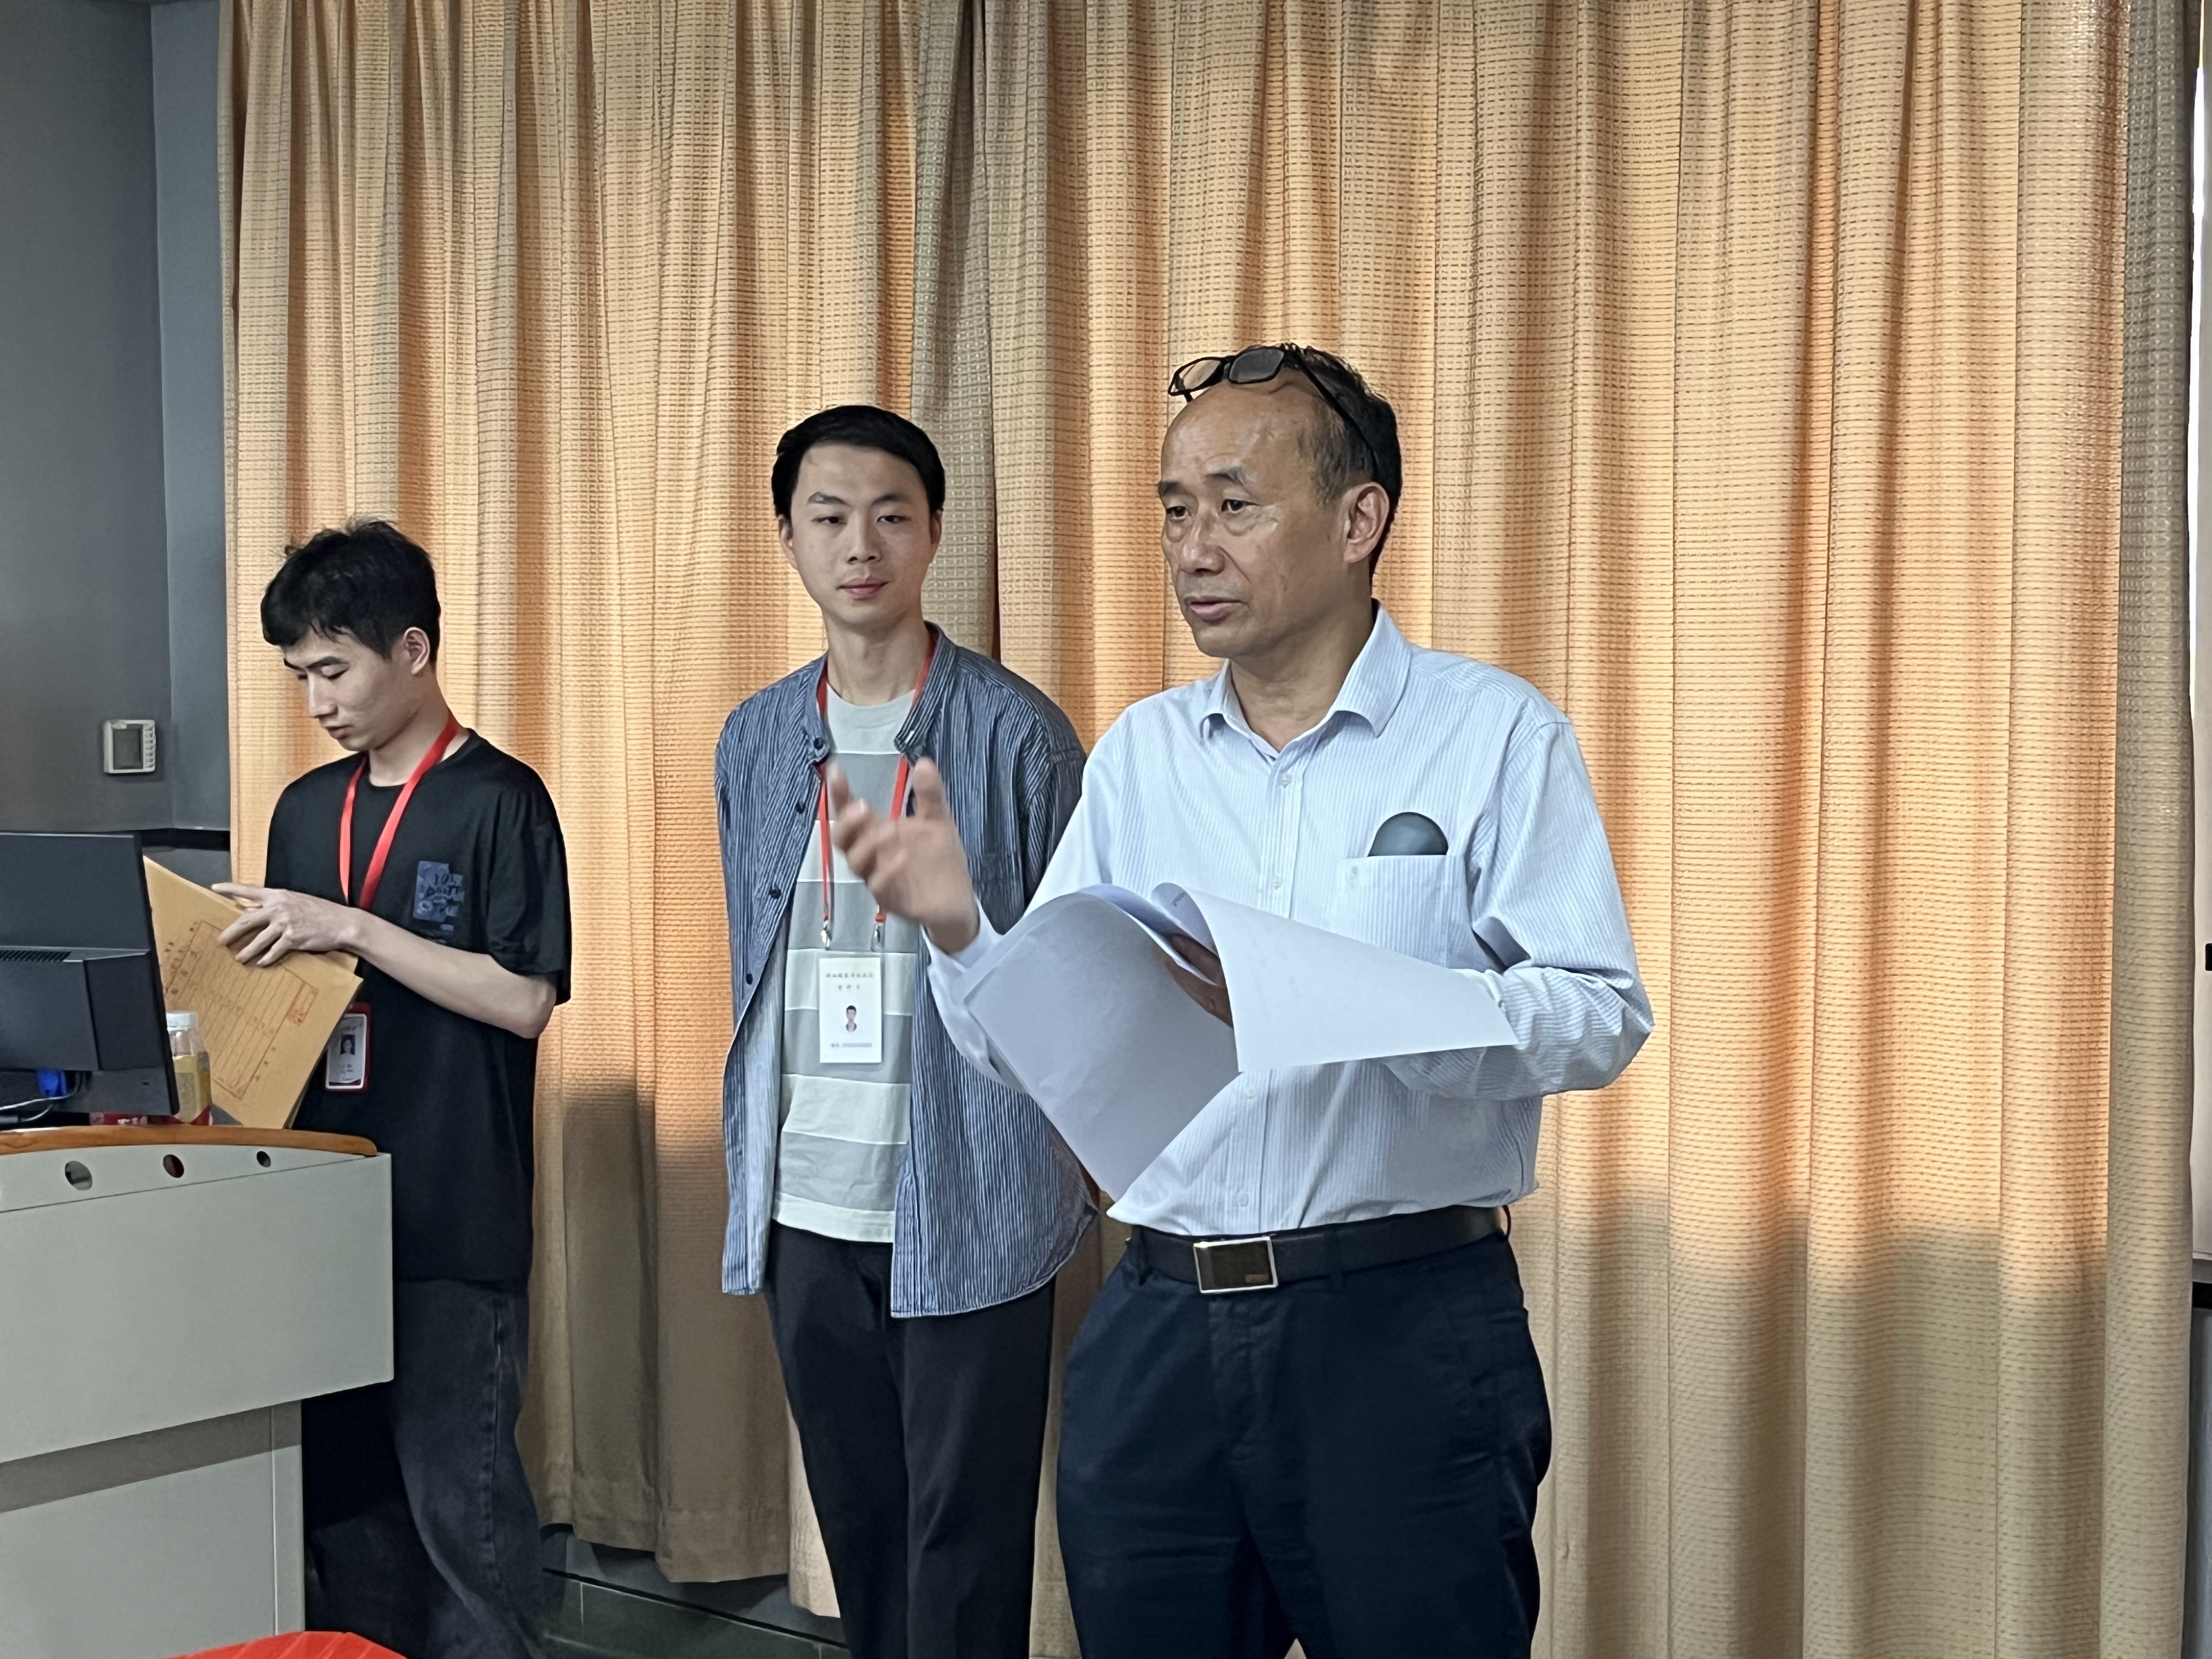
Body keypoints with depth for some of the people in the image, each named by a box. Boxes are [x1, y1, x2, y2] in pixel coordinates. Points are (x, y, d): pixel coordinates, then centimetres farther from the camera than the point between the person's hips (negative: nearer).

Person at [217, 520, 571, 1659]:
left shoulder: (499, 801, -7)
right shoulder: (305, 809, 13)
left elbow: (525, 1000, -14)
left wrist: (355, 931, -18)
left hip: (454, 1219, -6)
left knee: (457, 1489, -1)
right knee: (339, 1487, 12)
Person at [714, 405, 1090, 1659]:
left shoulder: (1017, 731, -6)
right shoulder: (756, 738, 9)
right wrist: (751, 1172, 15)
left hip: (971, 1212, -4)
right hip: (806, 1213, 5)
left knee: (965, 1549, 1)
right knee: (858, 1531, 14)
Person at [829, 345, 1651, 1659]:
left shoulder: (1495, 735, -4)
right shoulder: (1139, 753, 10)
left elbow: (1603, 1015, -12)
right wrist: (957, 929, -13)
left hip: (1407, 1325, -4)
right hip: (1162, 1333, 4)